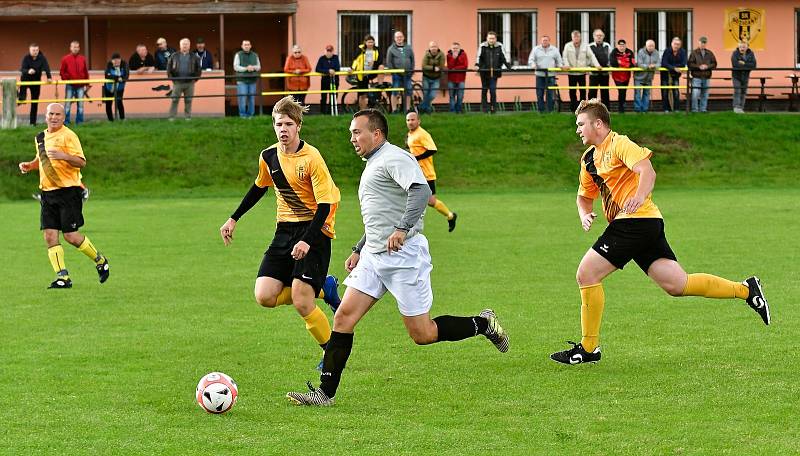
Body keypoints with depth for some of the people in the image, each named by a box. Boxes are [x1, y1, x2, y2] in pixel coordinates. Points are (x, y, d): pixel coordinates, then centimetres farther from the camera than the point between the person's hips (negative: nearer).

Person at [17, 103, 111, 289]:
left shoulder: (68, 136, -9)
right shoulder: (41, 137, 14)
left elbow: (81, 162, -15)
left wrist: (64, 156, -31)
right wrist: (29, 165, 11)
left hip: (68, 191, -7)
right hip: (48, 193, 7)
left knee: (71, 236, -7)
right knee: (49, 236, -4)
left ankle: (100, 260, 17)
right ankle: (62, 277, -1)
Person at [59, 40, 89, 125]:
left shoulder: (82, 59, 8)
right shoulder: (66, 59, 0)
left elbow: (86, 72, 11)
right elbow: (62, 71, 2)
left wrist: (86, 84, 9)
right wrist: (66, 80, -7)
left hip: (80, 86, 3)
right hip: (70, 86, -3)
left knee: (80, 104, 3)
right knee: (67, 104, -3)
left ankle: (79, 121, 9)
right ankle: (66, 121, 0)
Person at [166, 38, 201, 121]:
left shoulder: (194, 57, 7)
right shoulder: (174, 56, 6)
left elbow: (198, 69, 10)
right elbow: (169, 67, 10)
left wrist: (195, 78, 1)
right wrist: (171, 77, 1)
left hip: (190, 83, 1)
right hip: (177, 82, -1)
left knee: (188, 101, 4)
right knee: (174, 100, -2)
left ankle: (188, 117, 12)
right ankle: (172, 117, 2)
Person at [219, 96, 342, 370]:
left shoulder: (311, 158, -16)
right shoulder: (268, 157, 3)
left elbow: (325, 204, -17)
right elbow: (259, 188, 24)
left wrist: (307, 241, -28)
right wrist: (234, 219, 24)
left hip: (314, 231, -6)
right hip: (285, 231, 6)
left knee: (300, 302, -17)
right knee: (265, 297, -8)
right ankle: (323, 289, 15)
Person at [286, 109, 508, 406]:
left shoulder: (394, 158, -11)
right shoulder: (372, 166, 21)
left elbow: (421, 191, -28)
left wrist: (403, 229, -38)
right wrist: (358, 251, 28)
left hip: (404, 256, -9)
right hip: (373, 257, 9)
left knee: (422, 335, -4)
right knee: (344, 317, -4)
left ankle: (483, 324, 17)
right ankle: (325, 392, -4)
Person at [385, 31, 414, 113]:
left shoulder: (408, 48, 11)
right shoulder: (391, 49, 4)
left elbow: (412, 60, 13)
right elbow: (388, 62, 2)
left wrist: (412, 70, 4)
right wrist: (392, 71, -7)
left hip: (407, 74, 3)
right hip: (396, 74, -3)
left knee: (408, 92, 3)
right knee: (395, 92, -4)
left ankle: (408, 109, 11)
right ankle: (394, 110, 0)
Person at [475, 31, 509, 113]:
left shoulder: (499, 46, 3)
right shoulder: (483, 46, -2)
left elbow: (504, 58, 5)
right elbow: (479, 57, -7)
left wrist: (508, 67, -2)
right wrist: (477, 65, -23)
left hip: (495, 72, 0)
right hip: (484, 72, 0)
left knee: (493, 90, -5)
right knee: (484, 90, 7)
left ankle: (493, 107, 2)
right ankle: (484, 107, 14)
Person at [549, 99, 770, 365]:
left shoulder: (619, 144, -6)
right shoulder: (589, 158, 22)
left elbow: (647, 172, -20)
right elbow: (585, 196, 31)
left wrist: (639, 197, -38)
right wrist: (584, 214, 9)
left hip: (636, 220, -9)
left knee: (587, 274, -10)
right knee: (677, 285, 4)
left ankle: (588, 348, -5)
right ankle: (746, 290, 8)